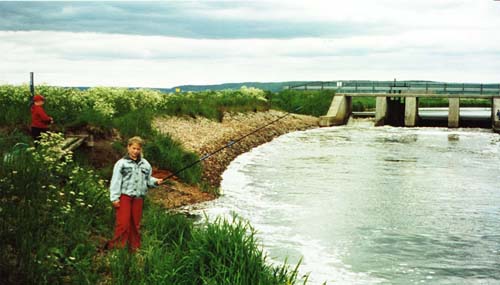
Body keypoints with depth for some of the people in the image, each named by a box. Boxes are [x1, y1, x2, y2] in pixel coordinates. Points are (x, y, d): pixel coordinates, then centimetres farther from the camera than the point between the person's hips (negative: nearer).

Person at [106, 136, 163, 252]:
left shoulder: (145, 164, 14)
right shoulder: (122, 163, -1)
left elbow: (147, 179, 19)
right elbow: (116, 181, -4)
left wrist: (155, 181, -2)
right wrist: (115, 198, -10)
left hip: (138, 198, 4)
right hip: (124, 196, -4)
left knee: (136, 224, 8)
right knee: (123, 223, -8)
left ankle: (134, 248, 16)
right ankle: (117, 246, 1)